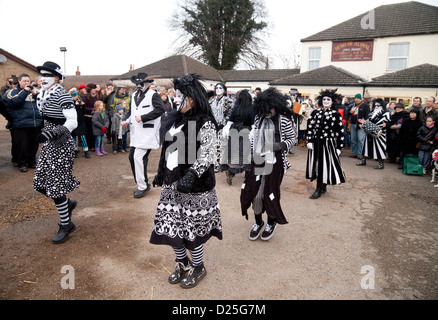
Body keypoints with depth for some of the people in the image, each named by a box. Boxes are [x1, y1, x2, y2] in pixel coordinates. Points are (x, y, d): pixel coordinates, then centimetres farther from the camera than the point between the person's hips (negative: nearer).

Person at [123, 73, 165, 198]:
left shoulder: (153, 95, -7)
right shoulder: (134, 95, 17)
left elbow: (160, 109, -22)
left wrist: (142, 117, -21)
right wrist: (128, 121, 11)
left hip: (147, 132, -9)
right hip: (136, 132, 9)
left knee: (138, 157, -14)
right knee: (132, 157, 9)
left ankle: (142, 186, 1)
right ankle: (143, 184, 23)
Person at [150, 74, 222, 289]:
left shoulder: (205, 123, -13)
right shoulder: (175, 119, 9)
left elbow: (207, 156, -18)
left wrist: (190, 176, -30)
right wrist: (160, 175, 16)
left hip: (194, 185, -7)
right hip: (172, 183, 7)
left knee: (192, 227, 4)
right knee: (171, 224, 13)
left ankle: (198, 268, 29)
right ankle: (182, 262, 37)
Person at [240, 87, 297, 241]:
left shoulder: (284, 119, -8)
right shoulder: (259, 117, 4)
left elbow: (293, 138, 0)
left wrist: (281, 145, -18)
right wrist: (249, 153, 10)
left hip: (274, 161, -4)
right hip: (258, 159, 4)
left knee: (270, 193, 5)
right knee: (255, 192, 6)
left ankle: (272, 222, 30)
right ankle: (258, 222, 27)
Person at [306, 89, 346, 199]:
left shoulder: (336, 114, 0)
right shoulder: (315, 112, 5)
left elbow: (340, 132, -1)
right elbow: (310, 127, 2)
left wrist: (339, 147, -5)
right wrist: (309, 141, -6)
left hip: (328, 143, -2)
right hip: (315, 142, 3)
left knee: (325, 165, 0)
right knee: (316, 165, 8)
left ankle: (319, 189, 12)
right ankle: (322, 187, 25)